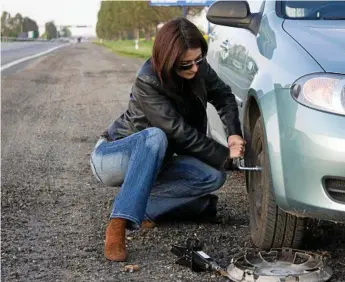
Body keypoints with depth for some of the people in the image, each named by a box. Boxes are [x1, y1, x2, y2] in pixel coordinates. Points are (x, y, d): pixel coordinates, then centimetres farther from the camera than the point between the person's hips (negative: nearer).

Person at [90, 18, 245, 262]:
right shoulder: (147, 82, -28)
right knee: (155, 137, -39)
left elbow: (223, 95, 3)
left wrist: (234, 133, -14)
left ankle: (142, 206, -11)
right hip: (112, 157, -6)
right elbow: (180, 133, -28)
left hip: (151, 162, 6)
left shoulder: (199, 68, -10)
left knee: (213, 176, -18)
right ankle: (118, 224, -42)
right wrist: (225, 155, -22)